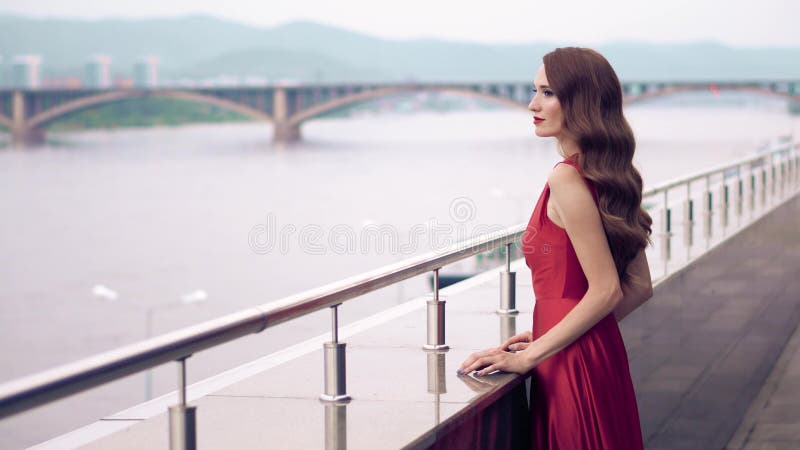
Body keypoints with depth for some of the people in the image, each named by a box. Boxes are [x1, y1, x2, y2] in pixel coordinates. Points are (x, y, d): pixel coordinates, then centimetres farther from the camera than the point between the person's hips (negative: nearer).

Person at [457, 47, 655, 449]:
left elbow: (605, 291, -20)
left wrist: (531, 355, -15)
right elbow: (639, 287, 12)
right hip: (603, 354, 9)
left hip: (572, 365, -9)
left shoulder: (566, 179, -17)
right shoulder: (607, 177, 9)